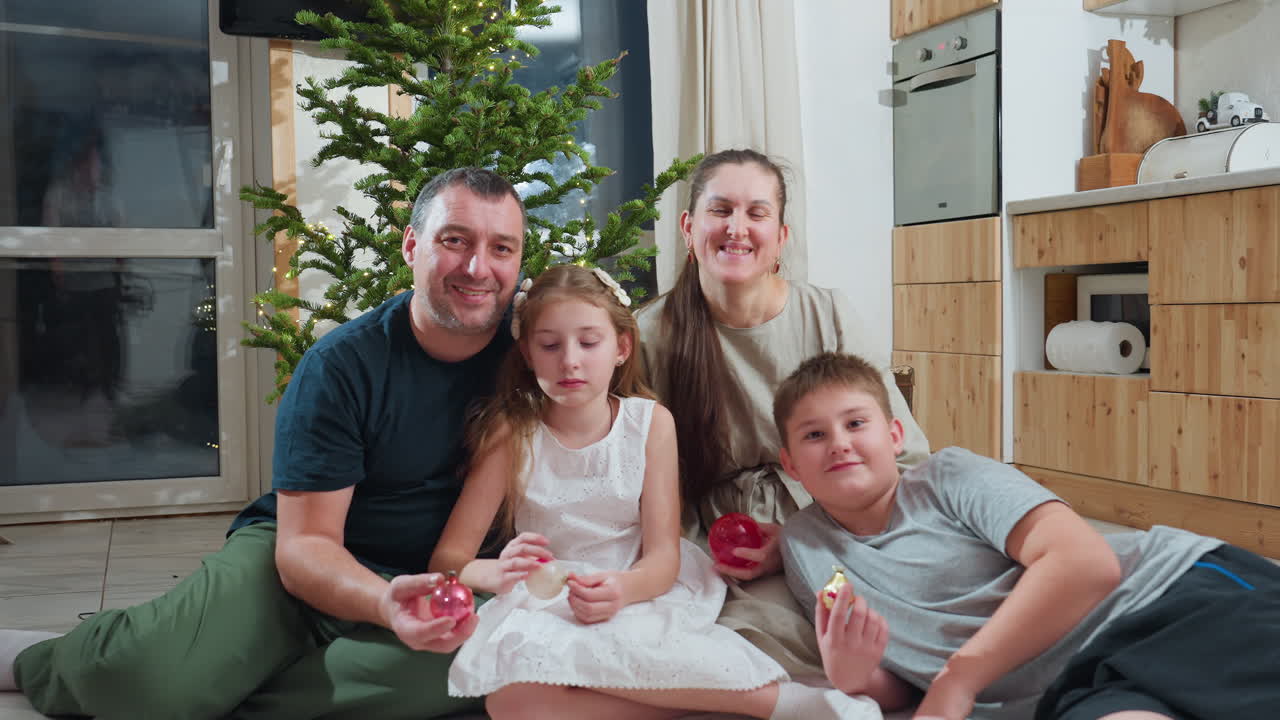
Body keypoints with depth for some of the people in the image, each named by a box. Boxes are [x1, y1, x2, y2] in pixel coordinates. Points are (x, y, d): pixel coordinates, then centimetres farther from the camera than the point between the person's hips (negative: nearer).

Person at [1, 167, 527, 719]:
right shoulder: (338, 367, -16)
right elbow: (304, 543, -19)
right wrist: (384, 603, -40)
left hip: (424, 582, 3)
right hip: (307, 560, -2)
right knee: (153, 673, -31)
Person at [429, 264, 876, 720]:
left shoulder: (651, 423, -2)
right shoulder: (510, 433, -5)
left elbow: (663, 554, -8)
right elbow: (447, 559, -7)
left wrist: (623, 589, -31)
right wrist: (496, 573, -31)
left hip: (638, 595, -1)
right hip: (546, 608, 1)